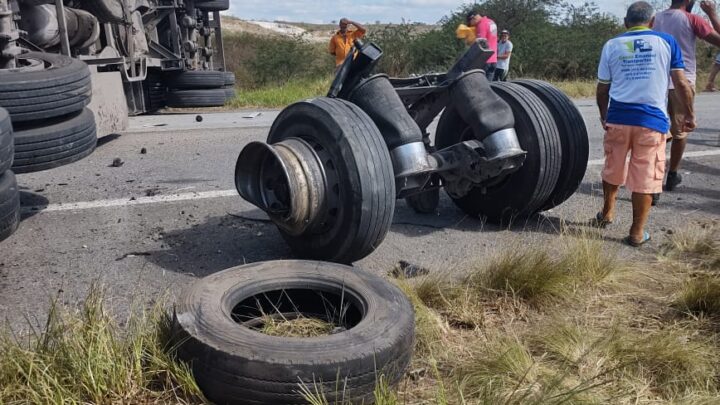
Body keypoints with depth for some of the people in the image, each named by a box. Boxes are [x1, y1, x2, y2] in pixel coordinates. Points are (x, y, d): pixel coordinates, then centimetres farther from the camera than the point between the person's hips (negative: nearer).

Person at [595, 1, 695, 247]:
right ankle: (637, 233, 10)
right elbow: (681, 83, 0)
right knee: (645, 178, 5)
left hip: (617, 118, 2)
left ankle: (607, 214, 37)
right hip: (652, 120, -2)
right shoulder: (667, 42, 4)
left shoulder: (611, 45, 8)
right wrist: (689, 115, 10)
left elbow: (602, 88, 10)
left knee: (613, 170, 20)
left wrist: (604, 116, 25)